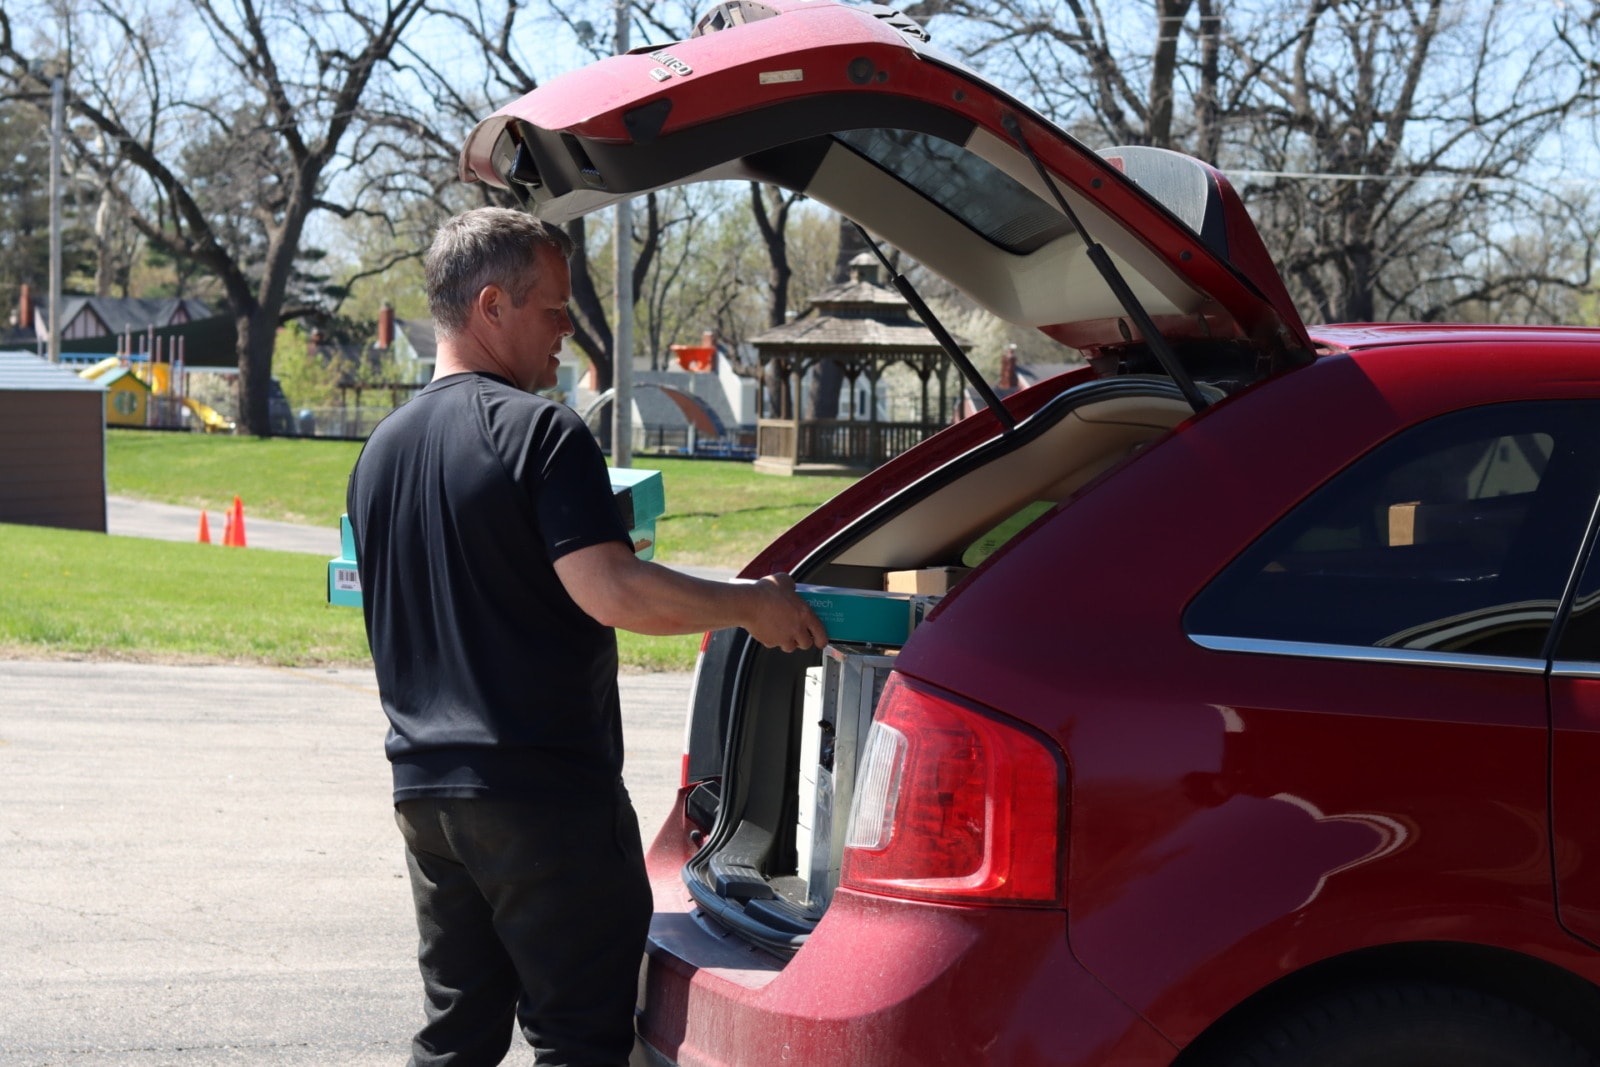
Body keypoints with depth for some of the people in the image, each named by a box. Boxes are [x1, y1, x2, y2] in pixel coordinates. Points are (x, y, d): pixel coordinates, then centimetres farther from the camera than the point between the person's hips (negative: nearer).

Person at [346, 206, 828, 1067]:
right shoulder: (537, 431, -13)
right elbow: (613, 593, -23)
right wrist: (752, 606, -11)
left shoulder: (382, 449, 14)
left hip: (425, 787, 8)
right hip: (544, 792, -8)